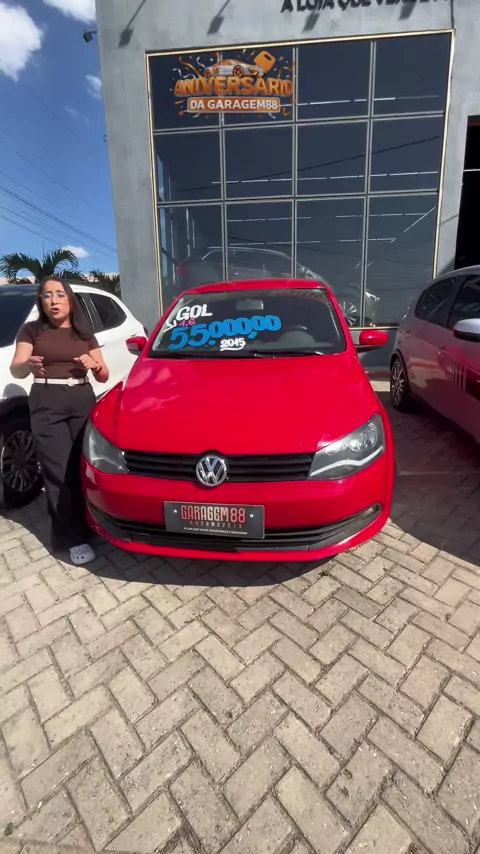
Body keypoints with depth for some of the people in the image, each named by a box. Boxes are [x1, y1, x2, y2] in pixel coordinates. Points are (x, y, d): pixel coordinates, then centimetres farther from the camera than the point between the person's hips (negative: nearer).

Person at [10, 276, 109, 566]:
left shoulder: (84, 333, 16)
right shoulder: (32, 331, 10)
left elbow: (104, 376, 12)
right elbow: (16, 370, 0)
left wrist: (94, 364, -11)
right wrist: (27, 365, -23)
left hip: (82, 400, 2)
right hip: (47, 403, -2)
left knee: (81, 467, -1)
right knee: (59, 472, -6)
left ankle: (70, 530, 15)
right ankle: (74, 537, 0)